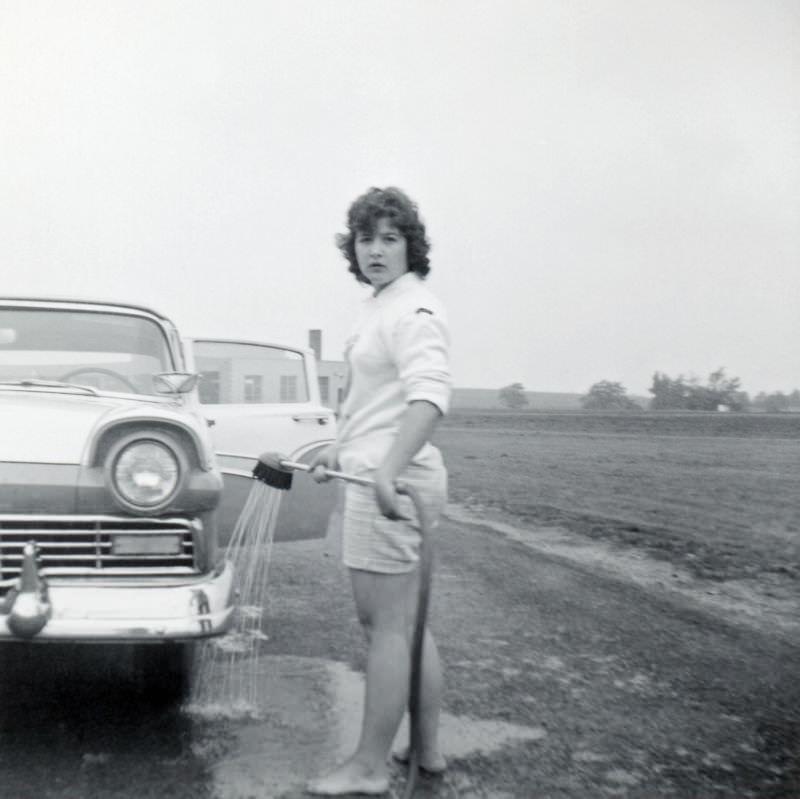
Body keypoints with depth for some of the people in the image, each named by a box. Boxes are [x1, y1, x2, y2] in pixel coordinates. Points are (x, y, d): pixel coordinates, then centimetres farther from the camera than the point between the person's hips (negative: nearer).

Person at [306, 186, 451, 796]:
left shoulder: (412, 309, -13)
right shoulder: (383, 306, 19)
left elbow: (430, 394, -29)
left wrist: (389, 469, -42)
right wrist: (341, 450, 37)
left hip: (391, 484, -11)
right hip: (382, 476, 11)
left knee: (388, 625, -2)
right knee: (405, 623, 16)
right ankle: (428, 749, 26)